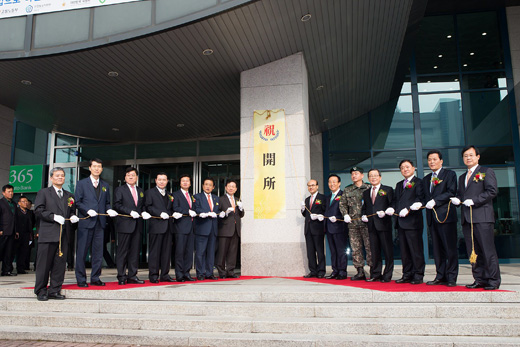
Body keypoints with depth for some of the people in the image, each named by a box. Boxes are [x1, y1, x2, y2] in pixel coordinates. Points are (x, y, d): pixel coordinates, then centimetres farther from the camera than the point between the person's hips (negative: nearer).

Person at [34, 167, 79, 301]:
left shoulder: (69, 195, 20)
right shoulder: (43, 192, 6)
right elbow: (38, 210, -5)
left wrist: (73, 217, 1)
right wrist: (53, 216, -16)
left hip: (63, 235, 4)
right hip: (48, 234, -4)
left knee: (60, 263, 5)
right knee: (44, 263, 0)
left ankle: (55, 290, 14)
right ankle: (41, 291, 10)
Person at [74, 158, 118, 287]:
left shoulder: (105, 185, 17)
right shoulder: (81, 183, 4)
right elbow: (77, 202, -2)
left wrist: (109, 210, -3)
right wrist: (88, 210, -16)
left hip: (100, 223, 4)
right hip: (86, 222, -4)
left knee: (98, 251, 7)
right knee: (82, 251, 0)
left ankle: (95, 278, 16)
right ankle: (81, 279, 10)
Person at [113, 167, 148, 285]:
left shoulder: (140, 191, 19)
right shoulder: (119, 190, 3)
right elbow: (117, 205, -7)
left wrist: (143, 212, -1)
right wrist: (130, 212, -17)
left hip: (137, 226, 5)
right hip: (124, 225, -5)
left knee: (135, 251, 7)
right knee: (123, 251, -1)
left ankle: (132, 276, 13)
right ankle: (121, 277, 6)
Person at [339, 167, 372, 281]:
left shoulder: (368, 188, 4)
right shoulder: (347, 190, 14)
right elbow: (342, 203, 15)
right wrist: (345, 214, 0)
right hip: (352, 223, 4)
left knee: (369, 247, -4)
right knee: (355, 248, 4)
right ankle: (360, 272, 12)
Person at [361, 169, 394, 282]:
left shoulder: (388, 190, 4)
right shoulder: (366, 193, 18)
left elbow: (392, 205, -2)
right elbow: (364, 207, 22)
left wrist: (386, 212, -19)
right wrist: (363, 215, 3)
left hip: (384, 224, -4)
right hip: (371, 225, 4)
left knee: (387, 251, -1)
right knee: (374, 251, 9)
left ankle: (387, 276, 7)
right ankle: (375, 274, 16)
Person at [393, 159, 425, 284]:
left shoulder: (418, 182, -1)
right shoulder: (399, 185, 22)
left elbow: (420, 199, -12)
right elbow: (395, 200, 23)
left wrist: (408, 209, -20)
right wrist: (392, 208, 3)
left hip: (412, 221, -7)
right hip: (401, 222, 7)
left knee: (416, 249, -4)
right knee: (404, 250, 9)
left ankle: (418, 275, 3)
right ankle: (407, 274, 16)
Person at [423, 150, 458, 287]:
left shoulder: (450, 174, 2)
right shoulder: (426, 179, 21)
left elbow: (451, 192, -10)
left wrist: (435, 201, -16)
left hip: (446, 215, -6)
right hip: (432, 217, 6)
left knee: (450, 248, -4)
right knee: (437, 249, 8)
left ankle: (451, 278, 2)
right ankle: (440, 277, 13)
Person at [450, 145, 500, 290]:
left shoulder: (487, 172, 4)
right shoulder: (462, 177, 24)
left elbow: (492, 191, -8)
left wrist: (474, 201, -15)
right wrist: (456, 199, 4)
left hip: (482, 216, -7)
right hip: (466, 218, 7)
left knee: (488, 250, -5)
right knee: (473, 251, 6)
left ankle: (493, 281, 2)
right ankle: (480, 279, 12)